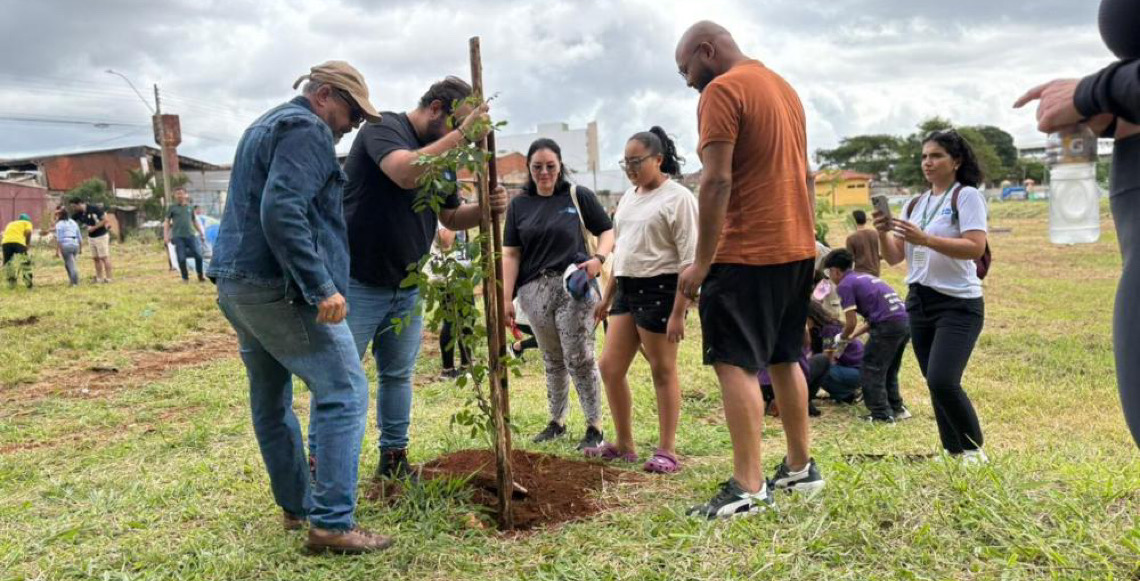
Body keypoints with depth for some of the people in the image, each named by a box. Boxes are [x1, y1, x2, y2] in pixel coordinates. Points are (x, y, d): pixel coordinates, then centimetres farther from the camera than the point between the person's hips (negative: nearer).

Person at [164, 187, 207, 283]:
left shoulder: (190, 208, 15)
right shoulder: (172, 208, 7)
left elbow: (195, 222, 22)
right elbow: (166, 222, 7)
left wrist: (201, 233, 18)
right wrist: (166, 235, -3)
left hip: (190, 235, 2)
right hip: (178, 237, -2)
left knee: (198, 255, -5)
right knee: (181, 258, -2)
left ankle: (200, 276, 9)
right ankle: (185, 278, 9)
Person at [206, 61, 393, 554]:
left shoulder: (266, 125, 23)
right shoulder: (305, 130, -9)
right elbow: (282, 211, -23)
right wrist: (321, 286, -25)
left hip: (237, 283, 11)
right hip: (281, 288, -11)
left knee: (271, 401, 16)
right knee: (344, 392, -8)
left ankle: (297, 505, 28)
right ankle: (332, 523, -8)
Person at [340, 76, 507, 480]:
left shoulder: (439, 155, 12)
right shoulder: (384, 128, -11)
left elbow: (452, 217, 17)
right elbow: (406, 172, -32)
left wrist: (487, 208, -4)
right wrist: (462, 134, -27)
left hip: (407, 288, 8)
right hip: (358, 282, -8)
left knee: (398, 375, 13)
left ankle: (394, 458, 24)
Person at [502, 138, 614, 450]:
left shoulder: (578, 196, 1)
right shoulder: (519, 205, 10)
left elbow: (607, 231, 5)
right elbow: (511, 254, 7)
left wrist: (599, 259, -15)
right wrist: (507, 298, 0)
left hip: (574, 286, -3)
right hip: (535, 290, 4)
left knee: (580, 359, -5)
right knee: (552, 360, 13)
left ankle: (594, 427, 4)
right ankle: (557, 421, 26)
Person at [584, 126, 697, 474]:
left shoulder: (678, 198, -10)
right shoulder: (629, 197, 15)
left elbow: (690, 260, -14)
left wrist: (678, 312, -19)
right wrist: (608, 295, 21)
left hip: (660, 290, -8)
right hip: (627, 289, 8)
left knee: (663, 371, 0)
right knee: (610, 367, 7)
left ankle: (667, 452, 12)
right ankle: (624, 445, 22)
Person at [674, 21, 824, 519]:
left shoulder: (722, 91, -10)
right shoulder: (783, 86, 18)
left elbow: (717, 180, -18)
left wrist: (702, 261, -16)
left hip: (747, 253, -9)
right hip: (798, 248, 9)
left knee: (734, 363, -7)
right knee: (785, 358, 16)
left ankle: (748, 488, -7)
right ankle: (801, 466, 25)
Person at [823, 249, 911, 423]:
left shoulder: (845, 285, -2)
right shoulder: (864, 277, 24)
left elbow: (851, 323, -6)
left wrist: (842, 338, 14)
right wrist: (854, 335, 31)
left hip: (888, 325, -9)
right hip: (905, 322, 9)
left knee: (871, 370, 3)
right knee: (889, 370, 22)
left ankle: (881, 414, 3)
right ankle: (897, 408, 28)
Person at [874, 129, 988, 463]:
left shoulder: (966, 195, -5)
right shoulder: (915, 204, 13)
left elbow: (976, 248, -18)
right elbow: (893, 258, 11)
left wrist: (924, 239, -27)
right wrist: (883, 233, -9)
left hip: (958, 304, -6)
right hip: (919, 302, 7)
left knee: (942, 382, -16)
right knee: (936, 385, 9)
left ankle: (975, 451, 4)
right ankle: (953, 452, 23)